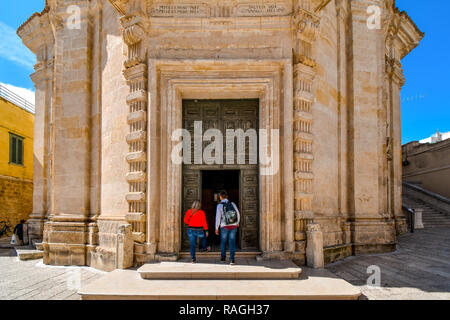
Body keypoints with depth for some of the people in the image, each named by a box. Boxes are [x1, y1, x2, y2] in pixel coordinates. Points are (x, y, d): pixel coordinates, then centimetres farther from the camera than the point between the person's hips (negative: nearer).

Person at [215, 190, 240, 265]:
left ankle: (223, 258, 27)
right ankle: (232, 259, -5)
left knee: (223, 242, 17)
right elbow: (238, 214, 9)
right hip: (233, 226, 2)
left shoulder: (219, 205, -7)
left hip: (224, 226, -2)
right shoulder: (232, 204, 2)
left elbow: (218, 217, -10)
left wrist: (216, 228, -2)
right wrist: (238, 222, 26)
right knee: (232, 242, 2)